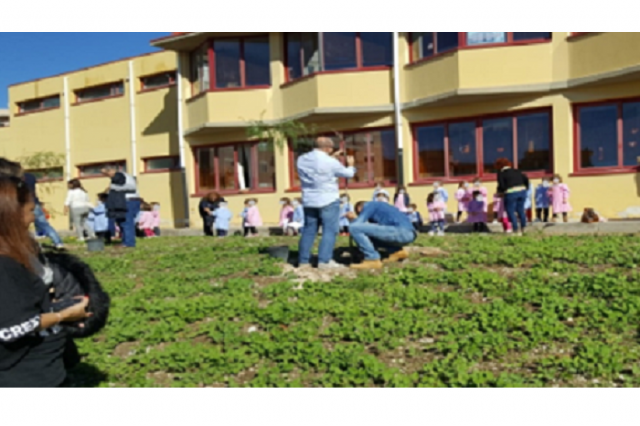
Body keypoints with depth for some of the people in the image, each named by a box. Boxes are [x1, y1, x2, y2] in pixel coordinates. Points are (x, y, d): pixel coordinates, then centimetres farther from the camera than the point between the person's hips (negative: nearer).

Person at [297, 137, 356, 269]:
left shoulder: (301, 160, 3)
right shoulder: (330, 162, -14)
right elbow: (348, 174, 0)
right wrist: (351, 165, 21)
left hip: (309, 201, 6)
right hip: (328, 200, -6)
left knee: (309, 230, 12)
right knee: (330, 231, -1)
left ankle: (303, 261, 13)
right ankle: (324, 261, -6)